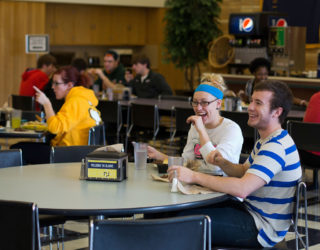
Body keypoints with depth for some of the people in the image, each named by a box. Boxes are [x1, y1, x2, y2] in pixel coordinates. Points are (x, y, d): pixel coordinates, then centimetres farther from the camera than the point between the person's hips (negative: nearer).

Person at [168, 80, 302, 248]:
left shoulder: (276, 147, -24)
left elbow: (242, 189, -34)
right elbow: (244, 171, 20)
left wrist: (194, 176, -29)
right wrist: (223, 163, -2)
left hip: (261, 228, -11)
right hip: (252, 210, 11)